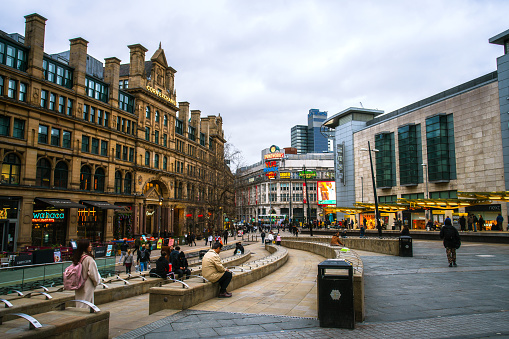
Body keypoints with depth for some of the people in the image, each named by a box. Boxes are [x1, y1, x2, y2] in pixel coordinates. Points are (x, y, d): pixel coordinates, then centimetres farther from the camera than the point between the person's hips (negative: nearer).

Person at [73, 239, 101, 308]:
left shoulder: (76, 258, 3)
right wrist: (96, 281, -2)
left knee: (79, 304, 15)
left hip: (79, 286, 7)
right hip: (87, 286, -7)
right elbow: (92, 273, -18)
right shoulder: (89, 259, -19)